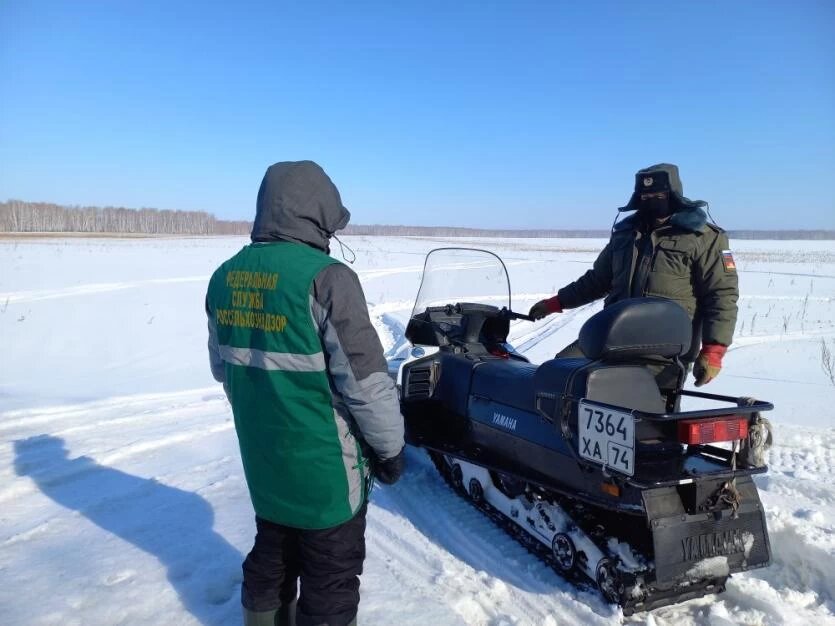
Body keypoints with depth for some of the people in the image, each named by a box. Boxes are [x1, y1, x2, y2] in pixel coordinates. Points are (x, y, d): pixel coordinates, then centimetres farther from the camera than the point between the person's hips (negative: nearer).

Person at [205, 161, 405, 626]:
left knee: (271, 558, 26)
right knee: (330, 579, 13)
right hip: (323, 465, -7)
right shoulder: (325, 277, -23)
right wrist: (391, 447, -7)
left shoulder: (225, 276, 1)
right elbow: (365, 380, -21)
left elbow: (222, 366, 11)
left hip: (261, 458, 7)